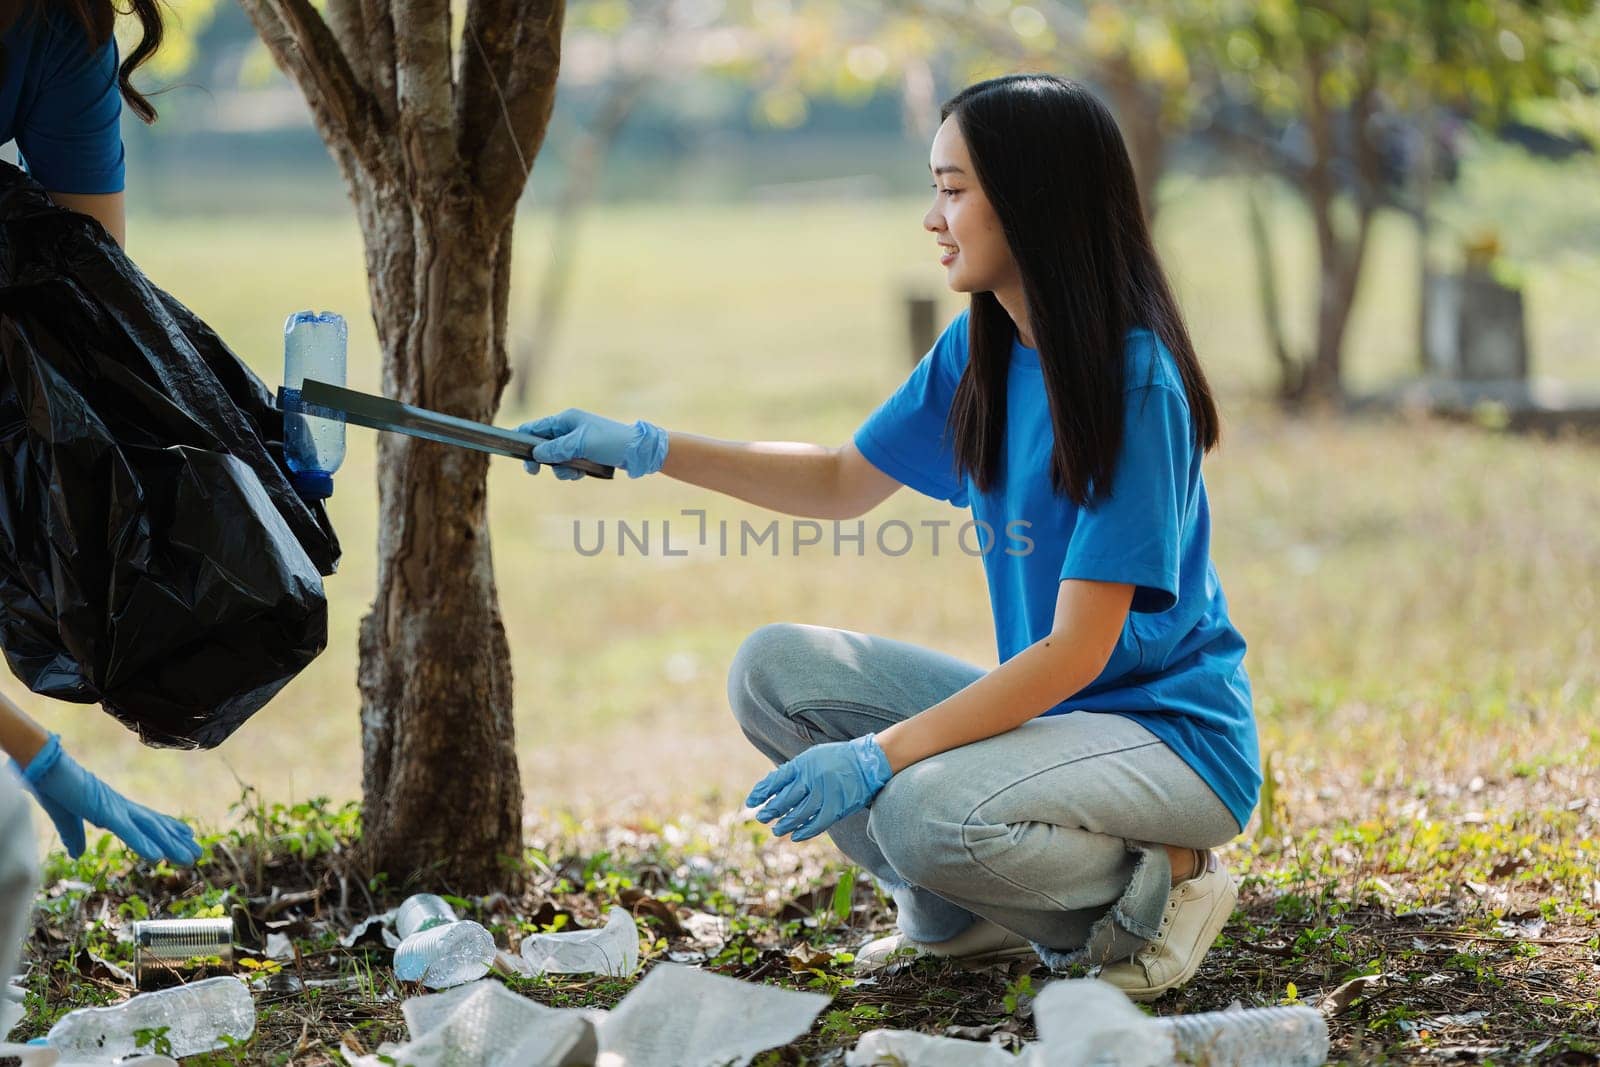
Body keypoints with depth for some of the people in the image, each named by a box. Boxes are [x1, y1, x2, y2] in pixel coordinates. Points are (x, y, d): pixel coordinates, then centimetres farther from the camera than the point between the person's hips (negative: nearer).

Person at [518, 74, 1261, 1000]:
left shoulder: (1135, 383, -22)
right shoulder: (978, 354, 2)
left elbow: (1076, 651, -24)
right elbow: (841, 483, 17)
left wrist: (877, 756, -27)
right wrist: (645, 449, 7)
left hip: (1173, 738, -8)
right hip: (1044, 708, 8)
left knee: (925, 812, -32)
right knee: (775, 668, -3)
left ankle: (1157, 881, -6)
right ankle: (966, 918, 6)